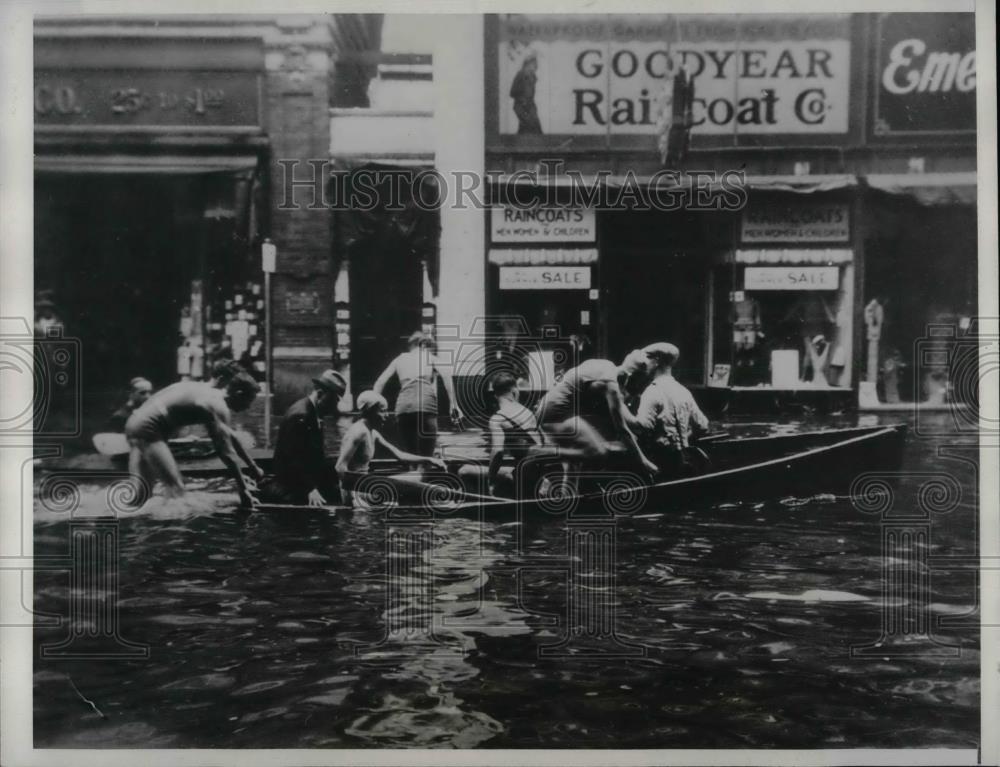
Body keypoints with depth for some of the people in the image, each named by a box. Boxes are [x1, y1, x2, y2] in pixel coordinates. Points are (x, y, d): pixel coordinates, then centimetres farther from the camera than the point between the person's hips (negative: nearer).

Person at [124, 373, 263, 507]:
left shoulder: (210, 393, 16)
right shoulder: (217, 406, -14)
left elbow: (231, 437, 28)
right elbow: (226, 454, -17)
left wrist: (253, 467, 35)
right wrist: (243, 490, -12)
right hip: (148, 430, -10)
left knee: (141, 492, 9)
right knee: (176, 488, -12)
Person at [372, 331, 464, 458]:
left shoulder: (400, 359, 27)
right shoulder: (430, 357, 20)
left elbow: (380, 382, 17)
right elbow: (446, 376, 2)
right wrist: (454, 405, 0)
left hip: (403, 405, 3)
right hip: (426, 404, -3)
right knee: (426, 457, -3)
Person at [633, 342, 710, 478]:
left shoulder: (653, 391, -12)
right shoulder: (683, 391, 10)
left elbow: (643, 425, -24)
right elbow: (702, 426, 12)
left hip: (662, 461, -8)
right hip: (684, 460, 8)